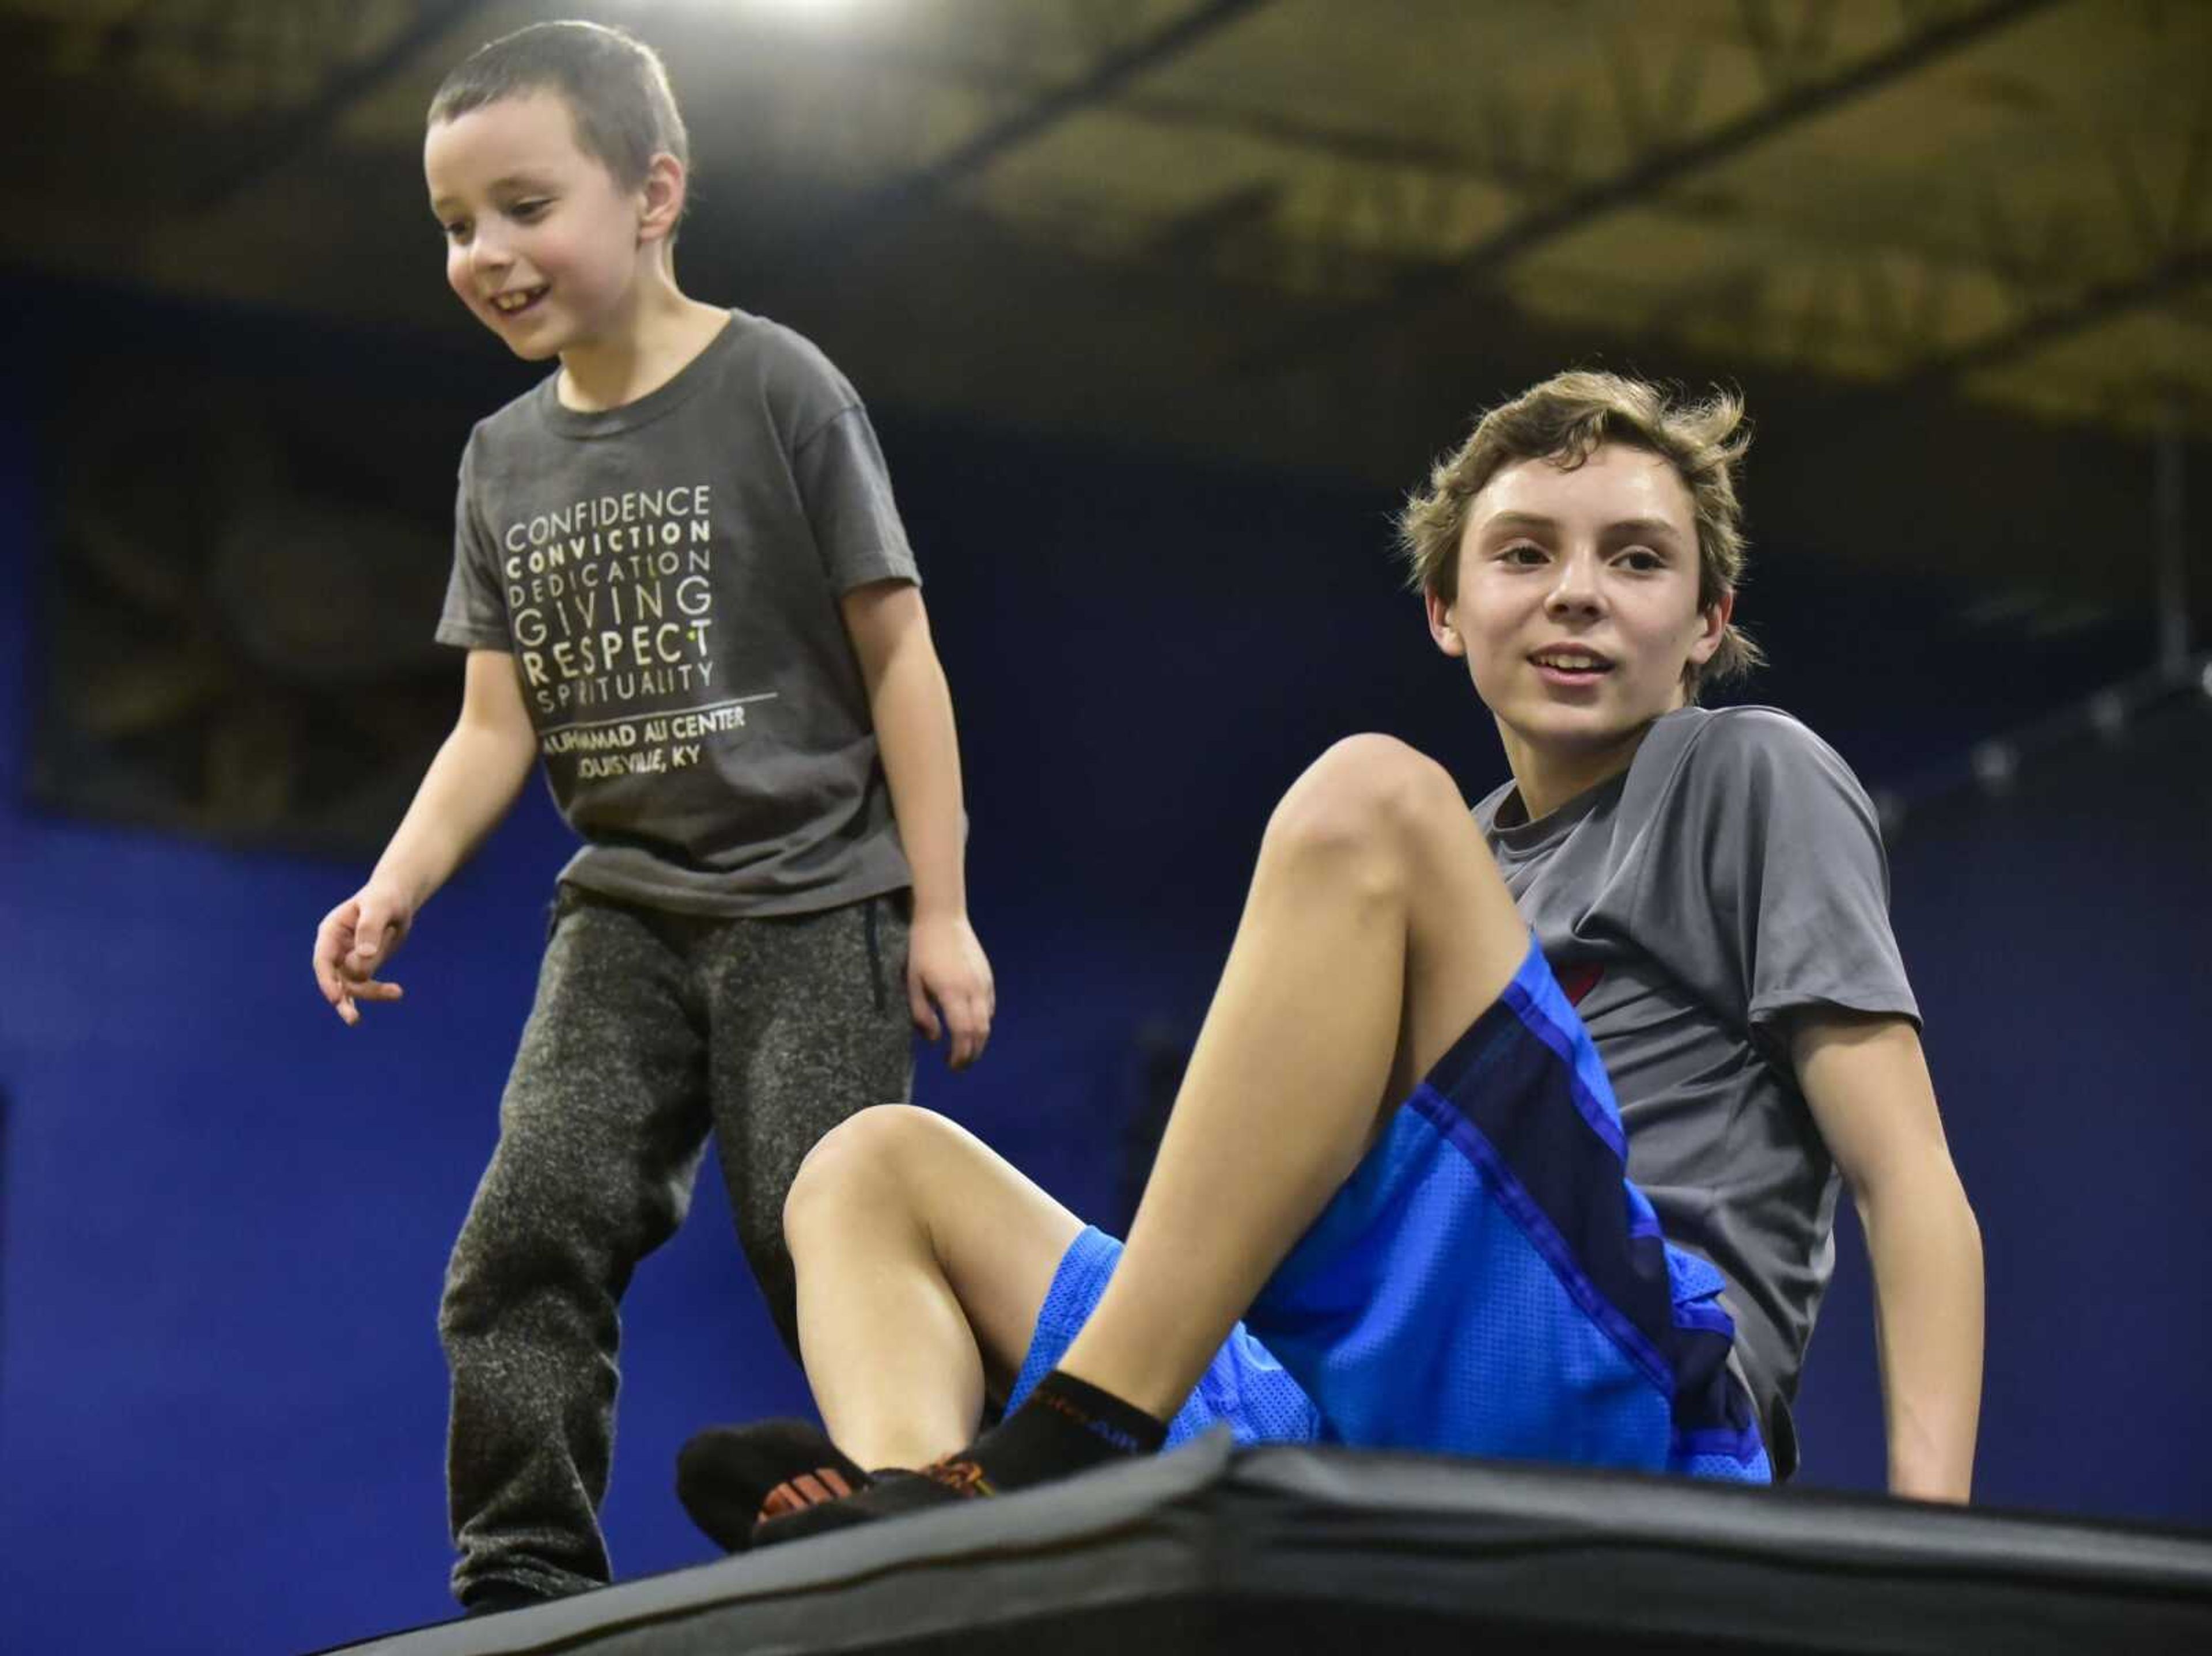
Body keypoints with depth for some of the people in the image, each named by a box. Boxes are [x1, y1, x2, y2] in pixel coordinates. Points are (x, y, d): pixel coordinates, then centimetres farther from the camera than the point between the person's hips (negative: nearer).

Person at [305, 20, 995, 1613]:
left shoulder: (778, 390, -6)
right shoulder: (507, 458, 9)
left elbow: (898, 656, -5)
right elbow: (498, 721, 9)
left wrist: (940, 912, -8)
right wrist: (398, 886, -8)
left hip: (812, 901, -5)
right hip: (627, 913, 5)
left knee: (823, 1253, -11)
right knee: (529, 1240, -8)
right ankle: (525, 1587, -6)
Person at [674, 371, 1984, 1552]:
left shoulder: (1754, 776, 14)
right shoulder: (1468, 869, 33)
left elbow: (1913, 1185, 1)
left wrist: (1928, 1545, -15)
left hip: (1629, 1391, -7)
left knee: (1367, 801, -21)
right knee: (875, 1165, 13)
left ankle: (1051, 1471, -32)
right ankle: (914, 1532, -24)